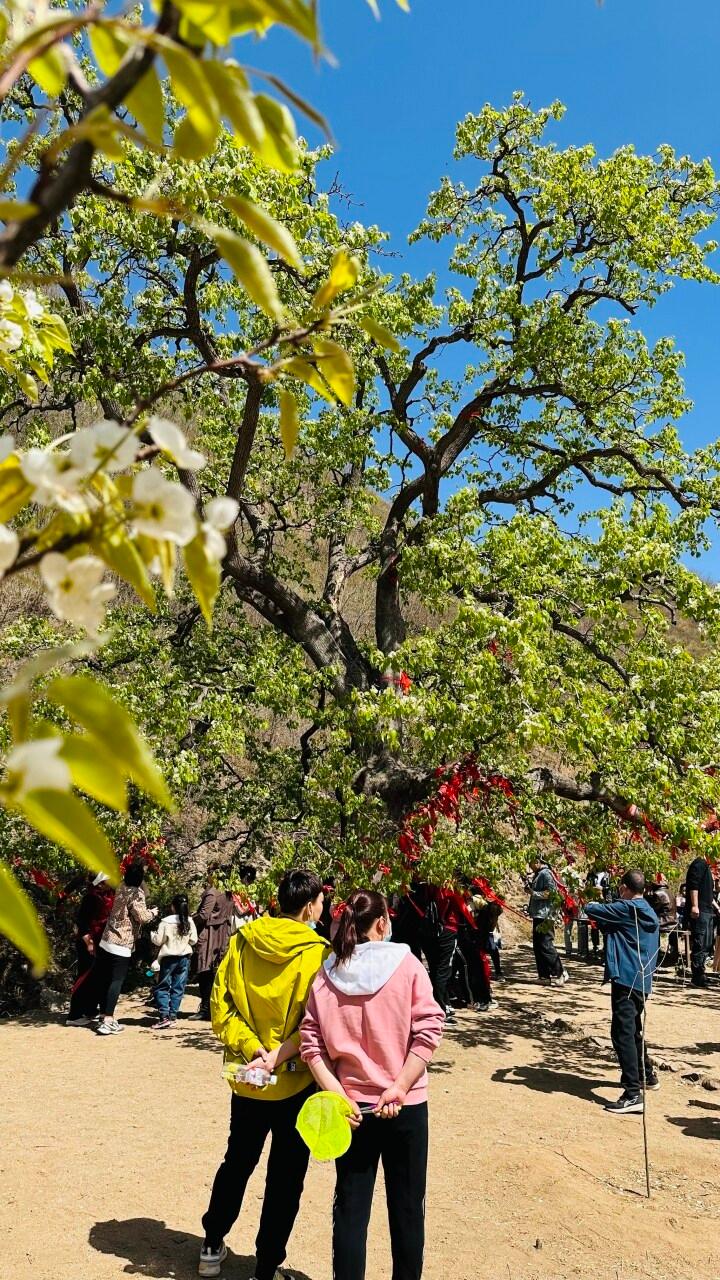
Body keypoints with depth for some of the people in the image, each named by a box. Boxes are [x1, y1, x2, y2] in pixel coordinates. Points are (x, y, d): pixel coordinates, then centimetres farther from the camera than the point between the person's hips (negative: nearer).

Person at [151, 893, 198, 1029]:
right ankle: (172, 1016, 9)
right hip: (184, 958, 3)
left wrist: (152, 934, 13)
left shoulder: (166, 922, -13)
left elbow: (158, 941, -7)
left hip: (168, 958, -3)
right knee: (178, 988, 9)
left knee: (161, 988, 6)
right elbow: (193, 940, 4)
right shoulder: (190, 922, -3)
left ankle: (164, 1016, -4)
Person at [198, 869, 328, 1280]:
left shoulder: (242, 941, -6)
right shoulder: (316, 953, -18)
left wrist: (251, 1047, -11)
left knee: (237, 1162, 25)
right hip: (296, 1081, -4)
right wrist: (279, 1055, -17)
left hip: (246, 1077, 5)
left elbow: (220, 1006, -6)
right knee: (285, 1176, 13)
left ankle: (213, 1246, 39)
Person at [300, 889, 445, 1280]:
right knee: (407, 1207, 16)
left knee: (350, 1208, 14)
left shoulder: (326, 974, -3)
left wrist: (337, 1093, -10)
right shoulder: (406, 964, -9)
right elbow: (428, 1030, -15)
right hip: (406, 1106, -1)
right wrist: (400, 1087, -14)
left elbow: (311, 1041, -7)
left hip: (351, 1105, 2)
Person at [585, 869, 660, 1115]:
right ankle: (647, 1076, 39)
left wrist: (592, 904, 7)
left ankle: (633, 1094, -15)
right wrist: (604, 920, 21)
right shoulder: (650, 914, 13)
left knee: (622, 1033, -10)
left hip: (626, 979, -9)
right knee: (633, 1030, 25)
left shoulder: (626, 909, -13)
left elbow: (592, 910, -15)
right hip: (643, 981, 9)